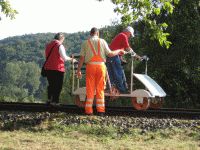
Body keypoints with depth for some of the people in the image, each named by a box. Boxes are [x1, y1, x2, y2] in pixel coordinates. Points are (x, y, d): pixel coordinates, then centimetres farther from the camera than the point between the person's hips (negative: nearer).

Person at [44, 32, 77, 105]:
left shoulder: (48, 45, 10)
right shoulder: (60, 46, -10)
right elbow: (64, 57, -16)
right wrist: (71, 59, -1)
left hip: (48, 68, 6)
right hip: (57, 69, -6)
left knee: (51, 85, 18)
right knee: (57, 86, 2)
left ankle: (49, 100, 18)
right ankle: (54, 101, 0)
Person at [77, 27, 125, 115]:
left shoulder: (86, 43, 4)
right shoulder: (102, 41, 5)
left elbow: (82, 57, 0)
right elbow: (109, 54, 2)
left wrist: (78, 70, 3)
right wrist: (119, 51, 19)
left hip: (90, 66, 0)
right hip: (101, 66, 0)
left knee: (90, 89, 4)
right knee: (100, 89, 7)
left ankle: (89, 110, 3)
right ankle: (100, 110, 7)